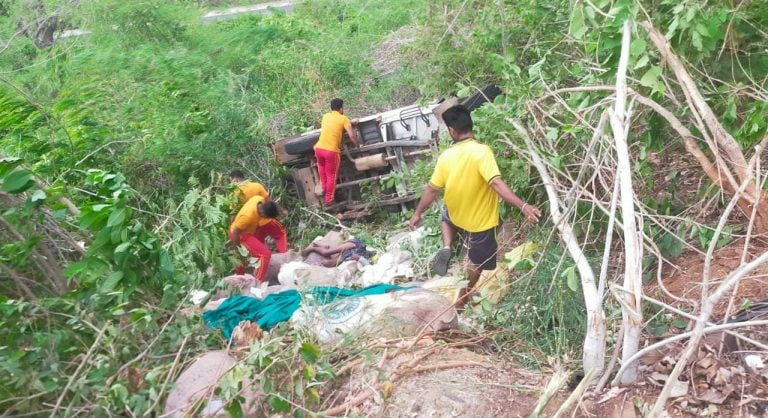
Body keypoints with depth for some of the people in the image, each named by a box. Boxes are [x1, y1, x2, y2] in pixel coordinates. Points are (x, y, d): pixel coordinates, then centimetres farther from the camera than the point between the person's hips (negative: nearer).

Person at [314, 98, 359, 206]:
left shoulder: (325, 116, 15)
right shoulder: (343, 118, 0)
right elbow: (352, 135, -9)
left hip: (319, 148, 5)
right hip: (332, 151, -5)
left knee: (322, 168, 34)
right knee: (331, 176, 12)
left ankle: (324, 188, 42)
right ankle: (329, 199, 21)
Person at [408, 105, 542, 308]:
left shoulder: (446, 156, -11)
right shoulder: (482, 151, -25)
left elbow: (432, 189, -4)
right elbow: (497, 183, -36)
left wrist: (417, 213, 8)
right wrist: (523, 206, -40)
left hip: (457, 216, 4)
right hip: (481, 219, -3)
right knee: (476, 263, 17)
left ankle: (446, 247, 14)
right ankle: (461, 300, 29)